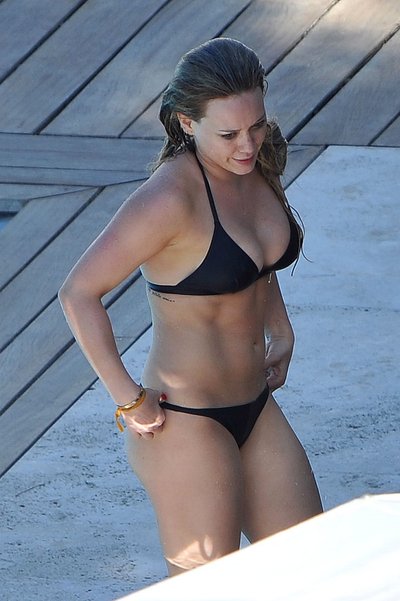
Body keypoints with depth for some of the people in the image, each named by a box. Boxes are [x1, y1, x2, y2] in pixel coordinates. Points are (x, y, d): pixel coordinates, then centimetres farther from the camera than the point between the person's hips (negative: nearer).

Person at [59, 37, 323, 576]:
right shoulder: (172, 197, -24)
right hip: (187, 425, -8)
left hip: (254, 409, 8)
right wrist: (129, 400, -19)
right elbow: (79, 294, -25)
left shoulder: (255, 162, 1)